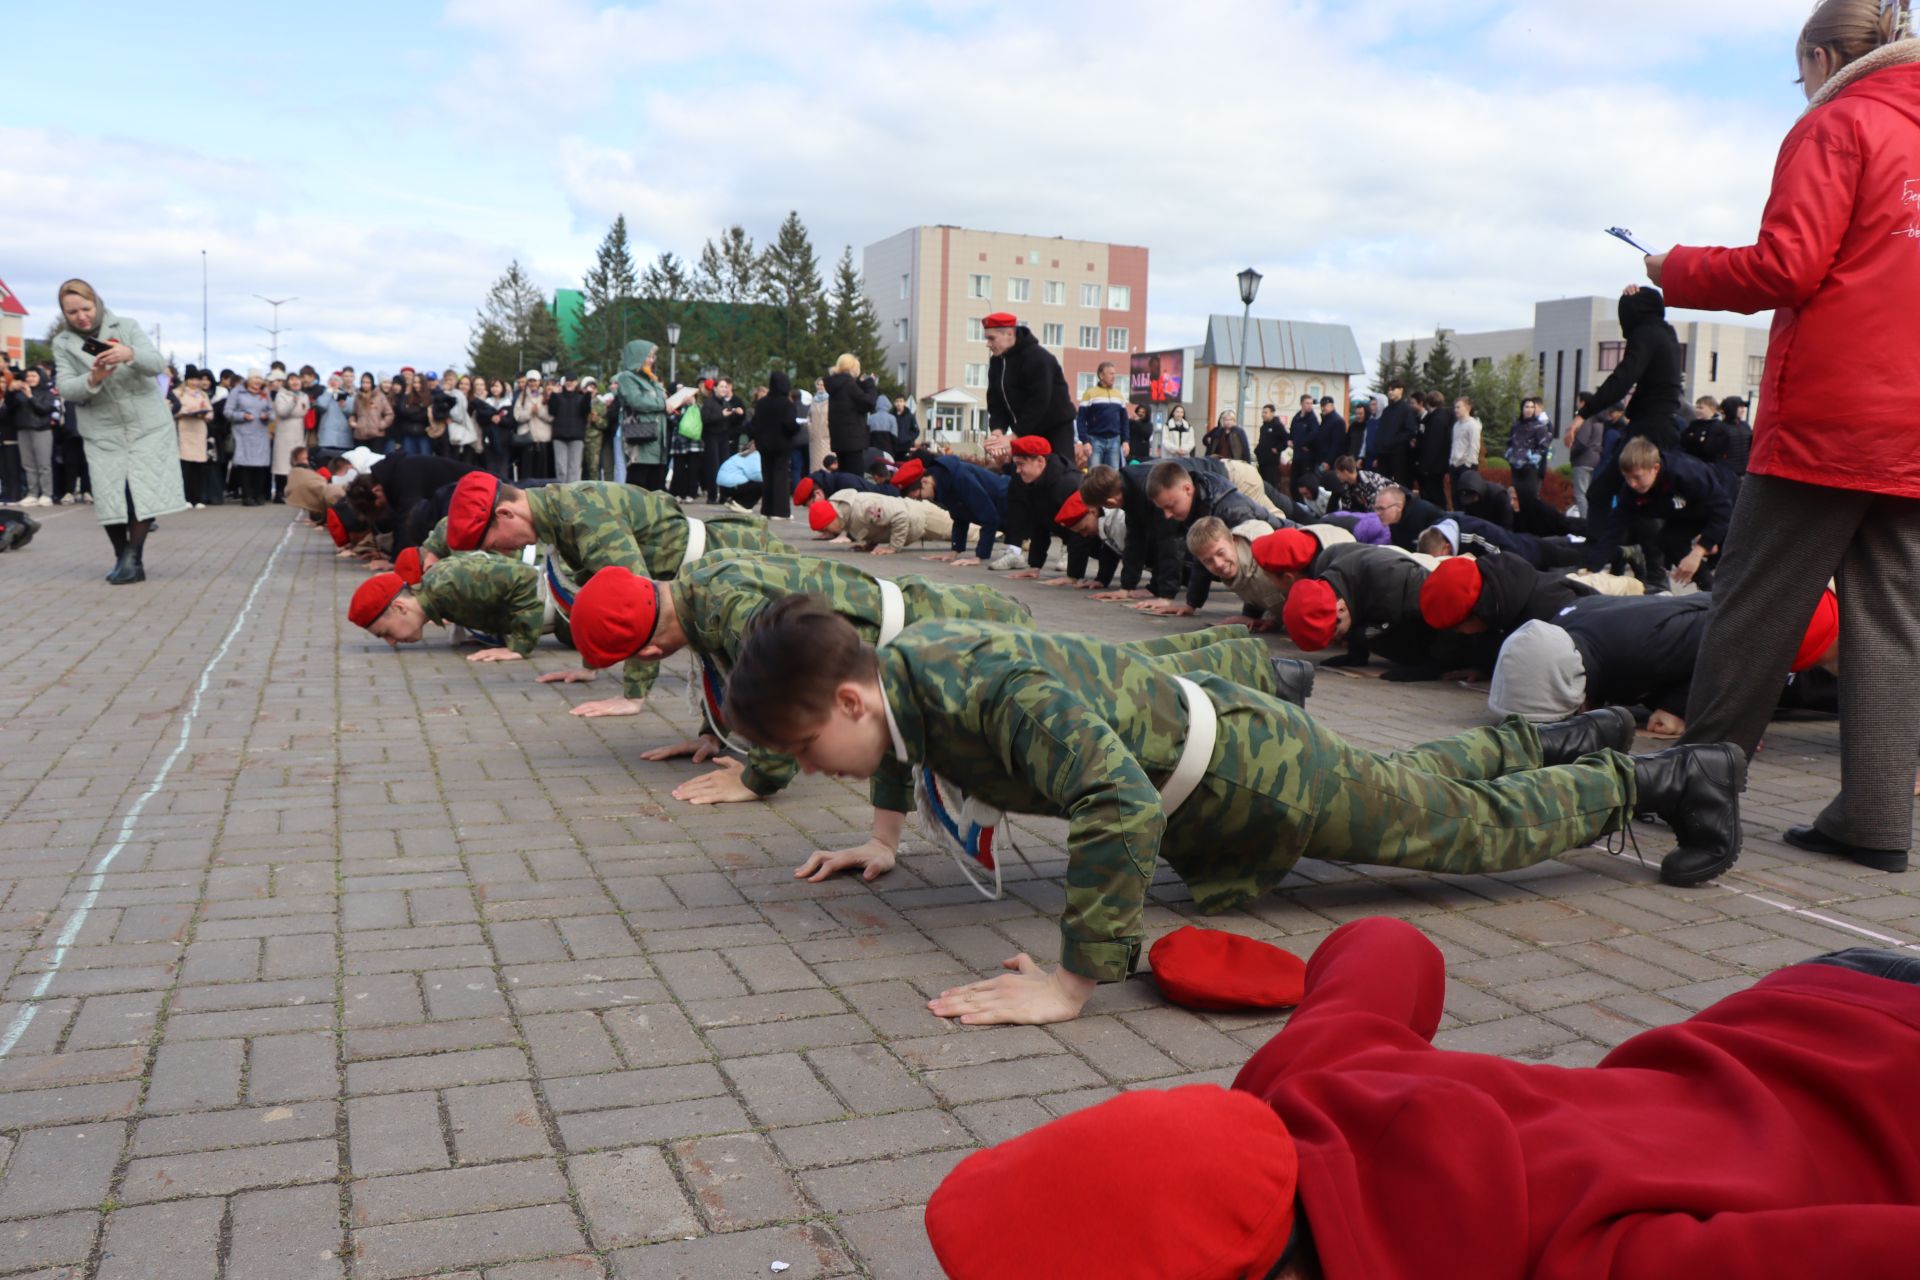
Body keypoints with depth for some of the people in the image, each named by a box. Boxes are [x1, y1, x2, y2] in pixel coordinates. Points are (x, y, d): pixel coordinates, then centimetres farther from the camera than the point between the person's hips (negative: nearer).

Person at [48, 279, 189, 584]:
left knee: (145, 492, -9)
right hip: (104, 432, 1)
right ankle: (122, 558, 12)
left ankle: (133, 557, -3)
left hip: (148, 426, -1)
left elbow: (157, 364, -14)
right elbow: (65, 389, -5)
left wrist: (130, 354, -35)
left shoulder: (127, 328, -1)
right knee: (111, 498, -3)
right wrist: (92, 380, -26)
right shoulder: (62, 343, 4)